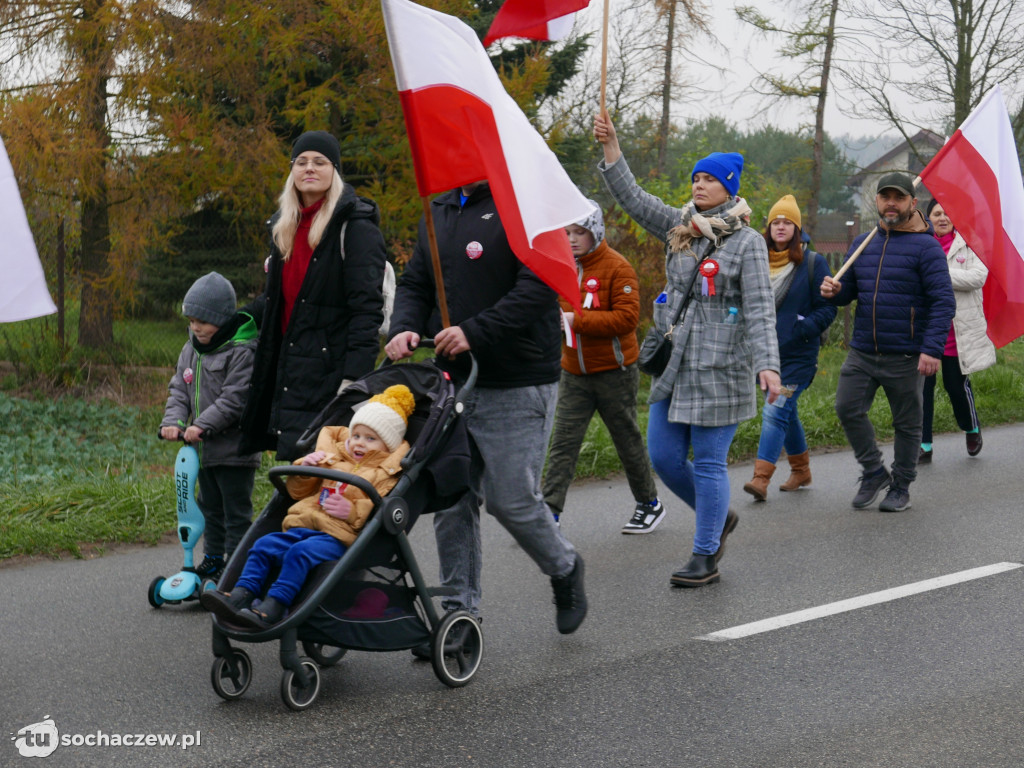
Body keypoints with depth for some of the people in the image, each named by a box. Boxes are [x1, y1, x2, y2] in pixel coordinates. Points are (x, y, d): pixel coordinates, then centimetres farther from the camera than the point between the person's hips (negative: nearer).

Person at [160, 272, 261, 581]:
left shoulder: (242, 352, -16)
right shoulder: (190, 350, 10)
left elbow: (234, 399, -22)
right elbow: (179, 390, 10)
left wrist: (202, 426, -26)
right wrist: (173, 421, -8)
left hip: (234, 449, -8)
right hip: (203, 450, 8)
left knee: (236, 511, 1)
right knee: (209, 507, 19)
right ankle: (212, 562, 30)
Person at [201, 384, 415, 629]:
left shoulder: (385, 474, 7)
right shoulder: (333, 459, 27)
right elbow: (297, 492, 30)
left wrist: (352, 511, -21)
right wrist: (305, 470, 10)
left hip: (338, 536, -7)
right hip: (302, 526, 7)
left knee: (301, 552, -32)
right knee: (264, 545, -14)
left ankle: (273, 607, -38)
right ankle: (241, 595, -21)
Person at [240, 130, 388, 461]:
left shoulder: (354, 226, -6)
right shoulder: (284, 226, 18)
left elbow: (366, 308, -13)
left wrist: (353, 378, -20)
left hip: (330, 368, -7)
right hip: (290, 366, 8)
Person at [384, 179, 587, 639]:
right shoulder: (438, 213, 15)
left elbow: (539, 287, -19)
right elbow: (415, 283, 17)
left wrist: (475, 333, -26)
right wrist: (405, 327, -5)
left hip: (517, 386, -7)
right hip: (452, 381, 7)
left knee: (512, 499, -2)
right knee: (452, 502, 6)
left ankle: (565, 570, 26)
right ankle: (460, 612, 16)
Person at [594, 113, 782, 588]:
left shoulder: (747, 242, -6)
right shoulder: (680, 227, 11)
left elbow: (759, 310, -11)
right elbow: (634, 200, 6)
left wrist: (767, 364, -21)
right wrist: (610, 147, -4)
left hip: (721, 369, -6)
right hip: (674, 367, 7)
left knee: (709, 463, -1)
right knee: (663, 459, 10)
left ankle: (705, 557, 11)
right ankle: (719, 518, 33)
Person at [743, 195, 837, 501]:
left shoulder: (812, 263, -4)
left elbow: (828, 308, -5)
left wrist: (804, 328, -19)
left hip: (798, 355, -5)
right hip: (766, 352, 5)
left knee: (775, 412, -15)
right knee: (787, 412, 16)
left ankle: (761, 478, -19)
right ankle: (801, 471, 32)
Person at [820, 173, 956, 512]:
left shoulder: (926, 247, -7)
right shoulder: (862, 244, 11)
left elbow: (943, 302, -12)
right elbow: (851, 290, 19)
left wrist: (932, 349, -22)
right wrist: (835, 291, -7)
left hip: (906, 357, -5)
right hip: (862, 352, 5)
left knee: (907, 423, 6)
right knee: (847, 409, -3)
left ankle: (901, 487, 21)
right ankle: (874, 472, 16)